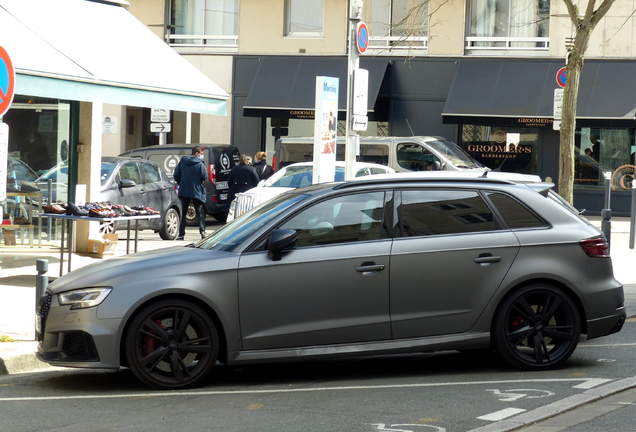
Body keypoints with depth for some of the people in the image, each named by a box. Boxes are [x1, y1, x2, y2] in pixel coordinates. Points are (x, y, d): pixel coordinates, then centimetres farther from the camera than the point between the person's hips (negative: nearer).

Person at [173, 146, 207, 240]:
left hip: (183, 192, 3)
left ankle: (181, 234, 5)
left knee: (183, 213, 9)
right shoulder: (200, 164, -11)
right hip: (197, 192, -3)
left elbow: (176, 175, 4)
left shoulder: (182, 162, 2)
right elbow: (204, 177, -11)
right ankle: (202, 231, -9)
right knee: (200, 212, 5)